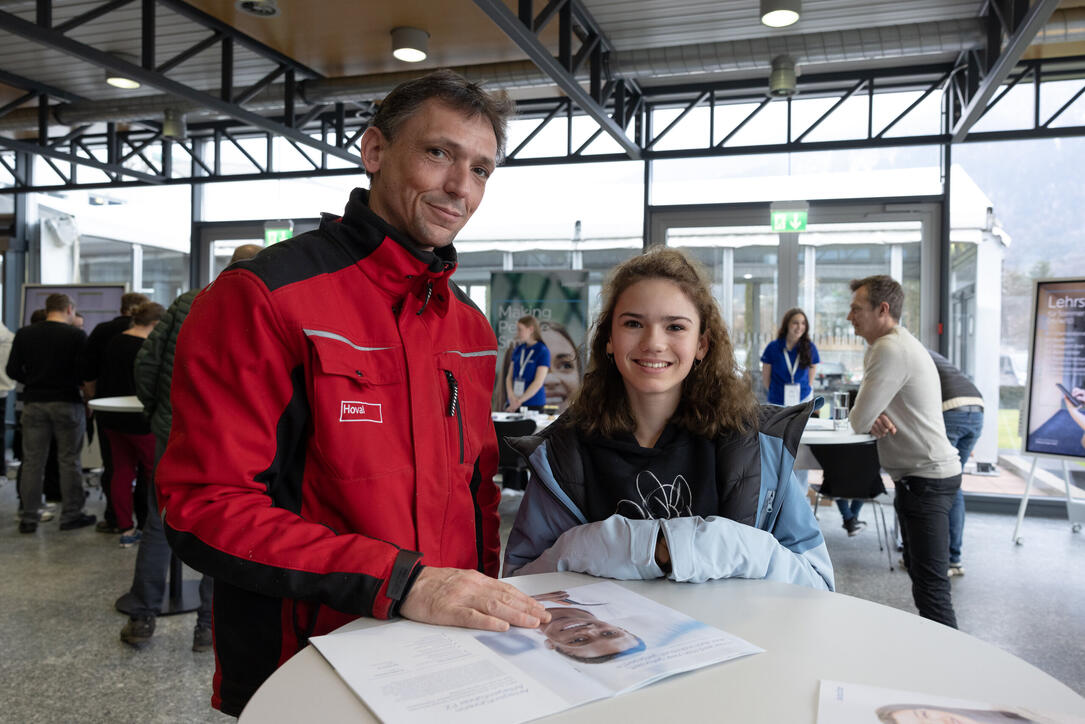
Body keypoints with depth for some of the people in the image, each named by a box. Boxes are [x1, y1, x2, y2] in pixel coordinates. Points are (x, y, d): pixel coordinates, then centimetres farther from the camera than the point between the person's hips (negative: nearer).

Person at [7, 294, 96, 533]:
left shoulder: (24, 334, 3)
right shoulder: (76, 335, -8)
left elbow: (12, 370, 3)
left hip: (34, 403, 3)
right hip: (67, 403, -3)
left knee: (32, 461, 8)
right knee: (69, 461, 5)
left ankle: (28, 518, 12)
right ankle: (71, 515, 10)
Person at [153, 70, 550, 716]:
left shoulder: (472, 326, 7)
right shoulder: (264, 297, -15)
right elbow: (203, 506, -20)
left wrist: (488, 598, -1)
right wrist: (399, 582, -26)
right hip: (300, 673, -6)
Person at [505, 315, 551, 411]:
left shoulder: (543, 351, -6)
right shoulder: (517, 350, 9)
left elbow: (538, 382, -11)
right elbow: (509, 376, 9)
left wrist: (520, 400, -13)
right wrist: (511, 396, -9)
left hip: (533, 404, -4)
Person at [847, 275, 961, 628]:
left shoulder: (891, 350, -21)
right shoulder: (897, 344, 12)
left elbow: (858, 420, -22)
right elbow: (865, 417, 15)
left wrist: (870, 418, 1)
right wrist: (873, 417, -9)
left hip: (926, 479, -11)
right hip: (916, 476, 11)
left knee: (930, 586, -9)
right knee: (918, 570, 21)